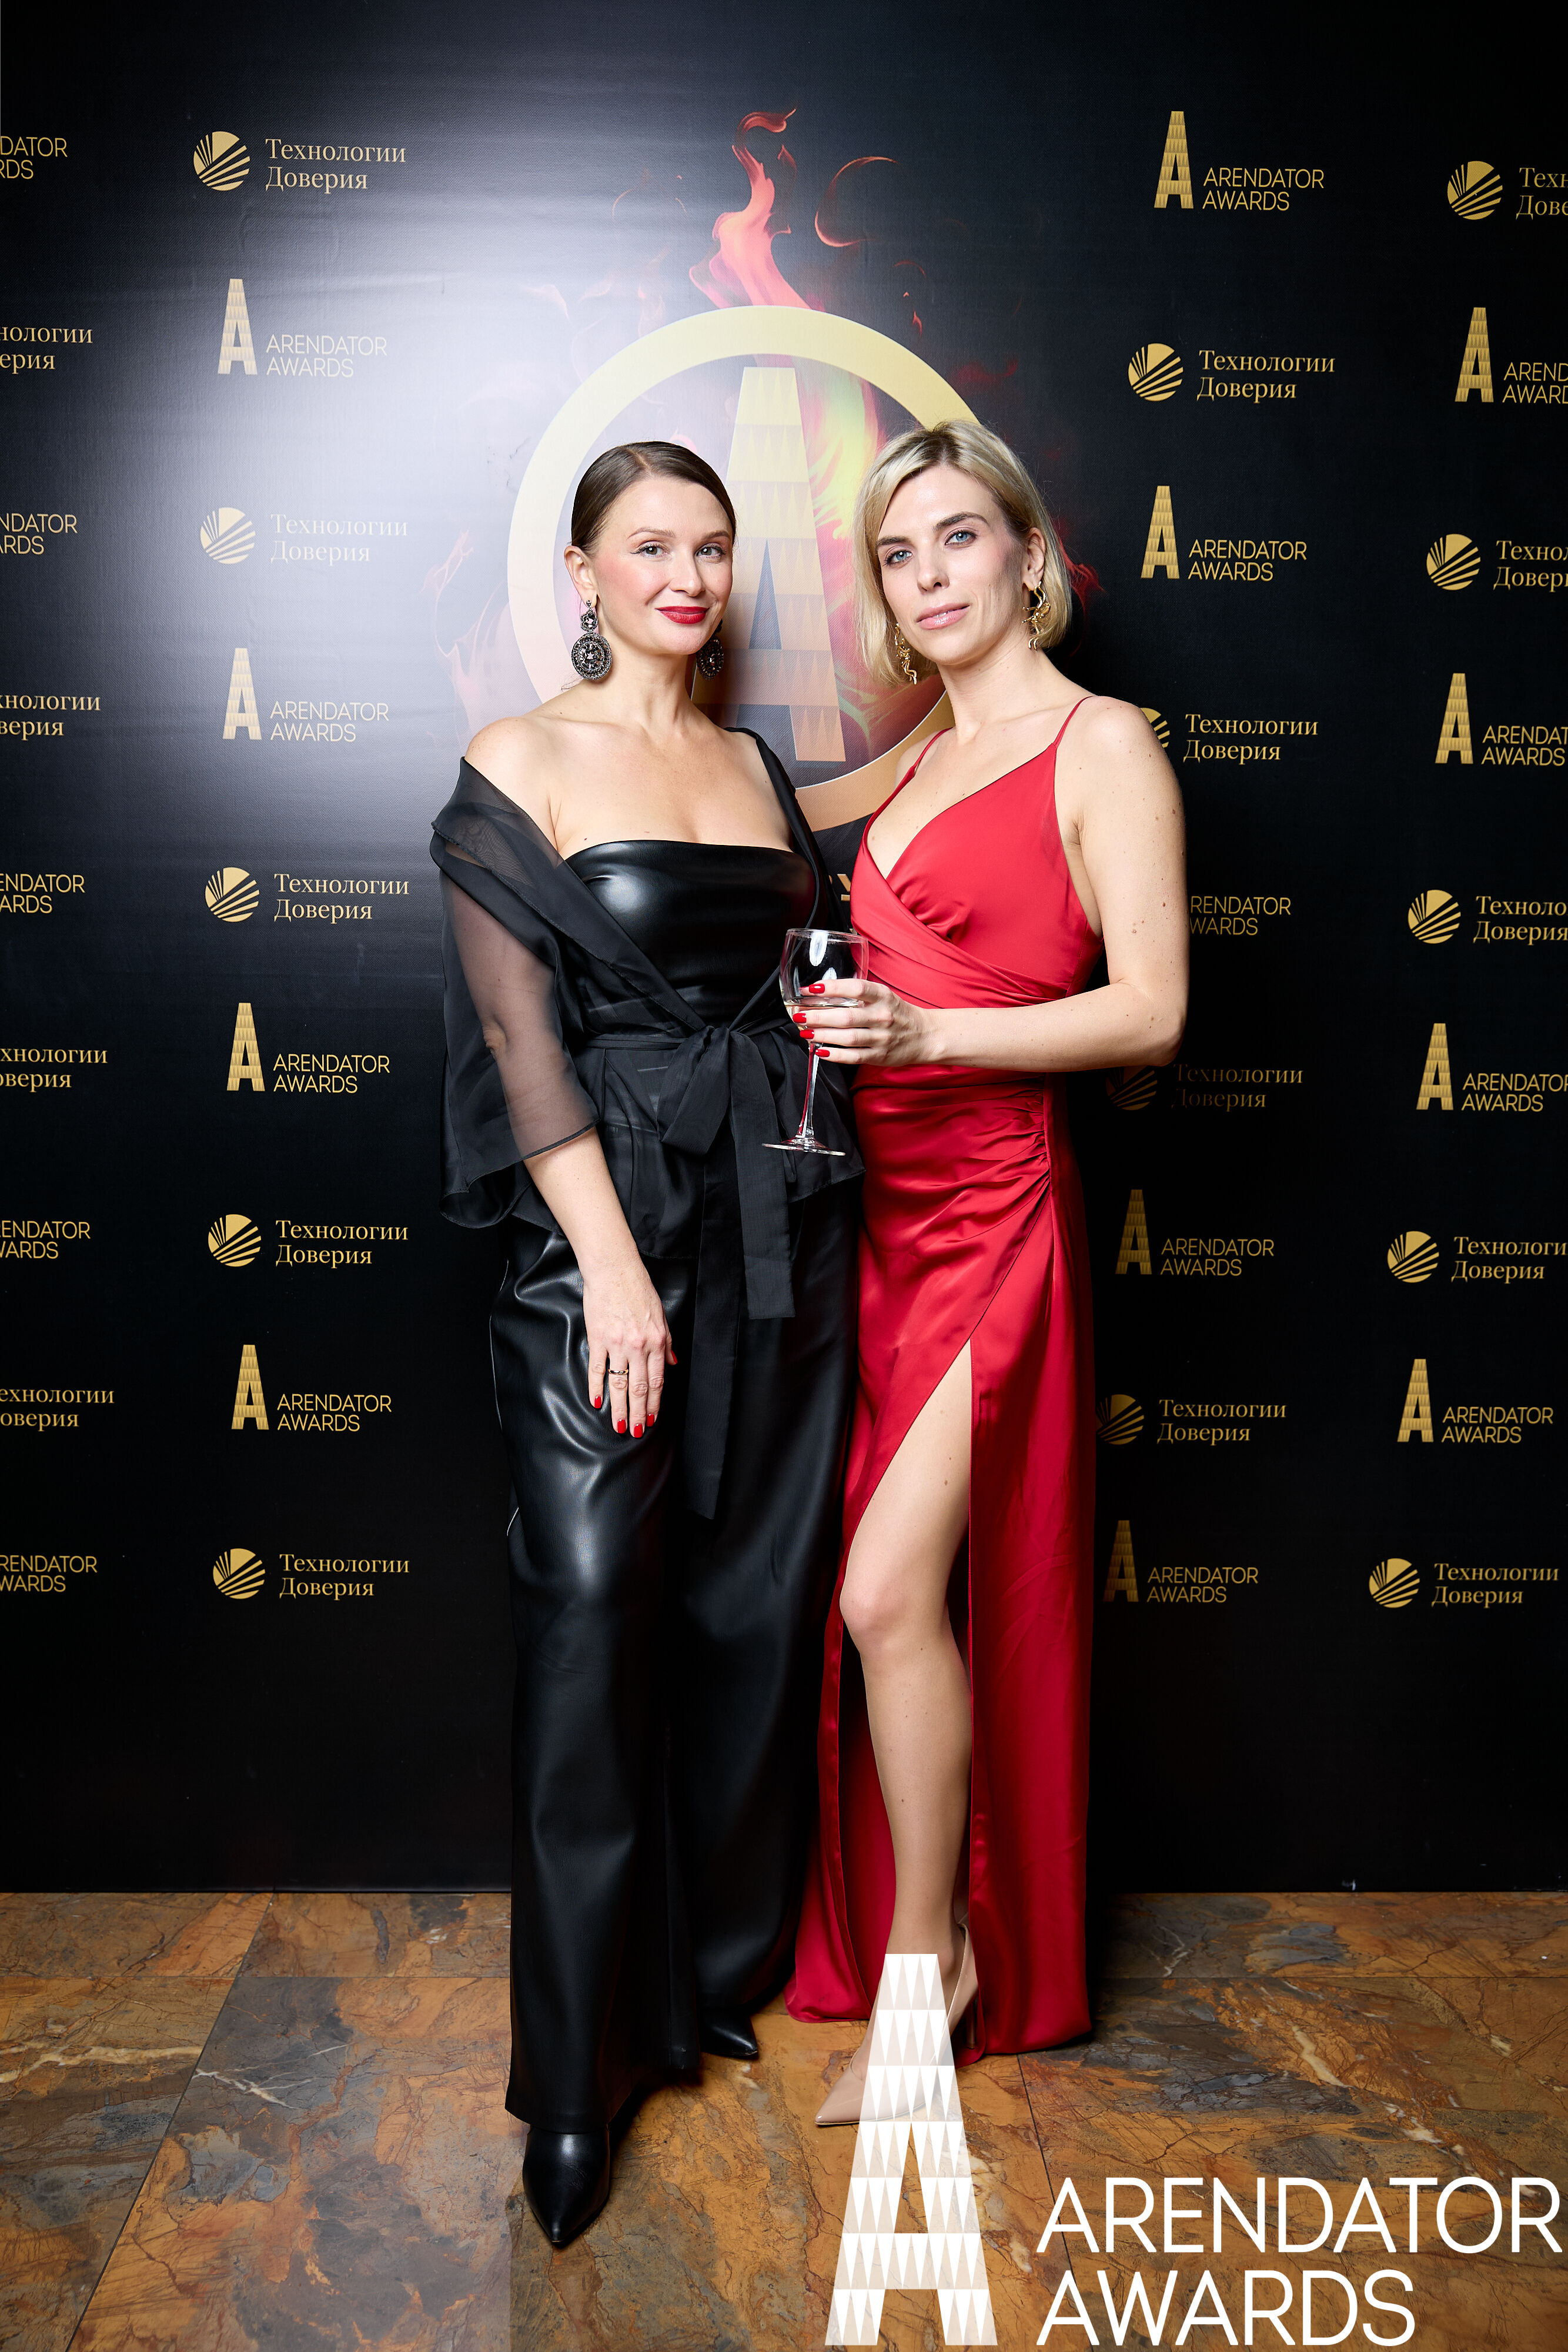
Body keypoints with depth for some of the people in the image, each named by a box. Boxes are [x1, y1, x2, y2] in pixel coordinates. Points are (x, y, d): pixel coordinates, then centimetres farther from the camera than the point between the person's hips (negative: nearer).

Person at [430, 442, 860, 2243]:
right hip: (605, 1225, -5)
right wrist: (612, 1264, -15)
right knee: (591, 1621, -5)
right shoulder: (517, 764, -1)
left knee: (754, 1607, 10)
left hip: (780, 1222, 5)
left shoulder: (755, 765, 15)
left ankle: (727, 1965, 30)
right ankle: (578, 2068, 11)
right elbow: (519, 1025, -9)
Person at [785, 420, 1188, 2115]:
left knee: (894, 1591, -10)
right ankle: (891, 1929, 27)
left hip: (992, 1210, -7)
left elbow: (1150, 1009, -12)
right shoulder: (926, 765, 18)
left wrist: (924, 1031, -20)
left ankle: (934, 1962, 10)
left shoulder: (1100, 745, -4)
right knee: (889, 1600, 10)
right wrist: (833, 1020, 6)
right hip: (882, 1203, 7)